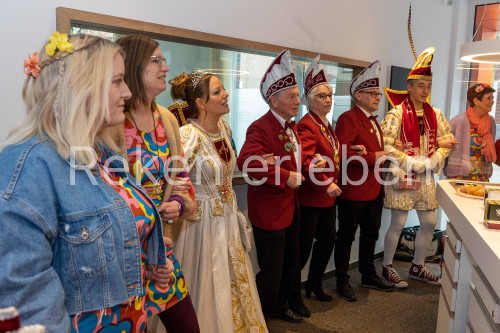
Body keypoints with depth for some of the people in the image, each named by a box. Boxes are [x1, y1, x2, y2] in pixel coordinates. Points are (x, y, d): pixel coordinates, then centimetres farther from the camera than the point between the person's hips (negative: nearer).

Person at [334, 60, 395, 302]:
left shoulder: (373, 121, 17)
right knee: (346, 237, 5)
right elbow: (343, 151, -26)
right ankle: (342, 281, 20)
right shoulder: (348, 119, -14)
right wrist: (373, 157, -23)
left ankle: (369, 276, 37)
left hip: (374, 191, 10)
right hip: (353, 191, -9)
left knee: (370, 235, 20)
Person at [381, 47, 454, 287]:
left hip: (426, 178, 6)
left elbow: (447, 141, 9)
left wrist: (432, 162, -6)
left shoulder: (435, 114, 8)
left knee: (429, 222, 12)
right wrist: (411, 163, -17)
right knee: (398, 223, 0)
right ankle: (387, 268, 18)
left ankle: (417, 267, 30)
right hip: (403, 176, -6)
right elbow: (386, 145, -17)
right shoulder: (397, 113, -10)